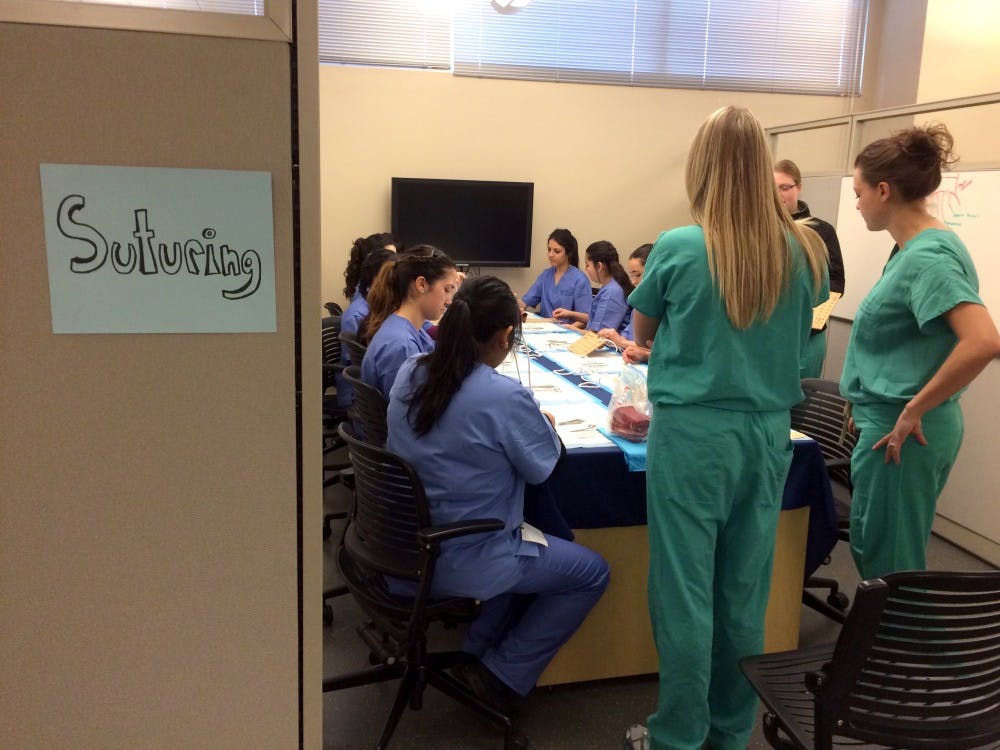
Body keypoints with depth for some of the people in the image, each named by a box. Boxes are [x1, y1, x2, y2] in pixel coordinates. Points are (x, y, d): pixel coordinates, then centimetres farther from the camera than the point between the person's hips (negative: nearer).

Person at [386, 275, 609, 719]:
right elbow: (542, 467, -10)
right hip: (462, 562, -8)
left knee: (537, 541, 29)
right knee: (593, 572, 11)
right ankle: (503, 676, 13)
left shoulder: (410, 374, -4)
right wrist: (546, 426, 10)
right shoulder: (505, 397, -26)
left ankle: (478, 651, 29)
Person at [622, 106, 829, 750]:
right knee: (746, 590, 14)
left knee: (686, 588, 6)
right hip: (768, 432, 4)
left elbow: (642, 334, 6)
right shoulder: (806, 252, -1)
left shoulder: (678, 248, -11)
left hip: (693, 432, -4)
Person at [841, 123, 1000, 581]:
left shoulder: (927, 256, -20)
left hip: (902, 433, -10)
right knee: (872, 547, 21)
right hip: (892, 424, 10)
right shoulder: (916, 248, 10)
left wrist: (912, 411, -24)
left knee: (888, 563, 5)